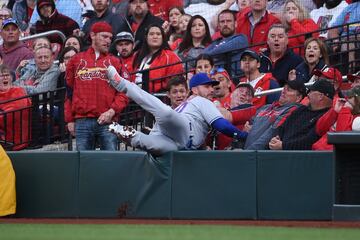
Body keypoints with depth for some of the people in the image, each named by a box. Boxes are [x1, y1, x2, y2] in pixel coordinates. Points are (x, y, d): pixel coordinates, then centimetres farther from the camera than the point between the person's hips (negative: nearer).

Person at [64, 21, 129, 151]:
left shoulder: (115, 62, 13)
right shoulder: (76, 60, 15)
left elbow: (123, 92, 5)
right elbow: (69, 92, 13)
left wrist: (112, 111, -11)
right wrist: (69, 120, 6)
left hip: (107, 121, 0)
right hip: (82, 122, 0)